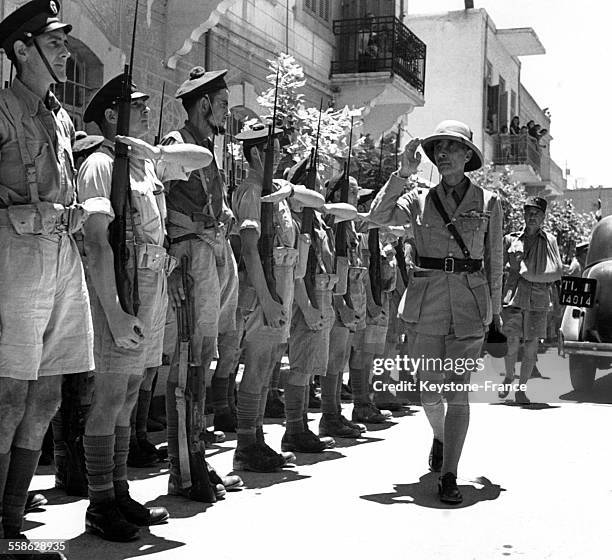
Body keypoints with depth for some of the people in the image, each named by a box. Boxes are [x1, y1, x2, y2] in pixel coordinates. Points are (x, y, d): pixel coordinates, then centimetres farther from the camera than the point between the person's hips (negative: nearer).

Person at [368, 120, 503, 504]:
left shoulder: (488, 202, 6)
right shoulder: (419, 201, 7)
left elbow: (494, 260, 12)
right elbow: (379, 216, -9)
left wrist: (495, 309, 15)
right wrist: (403, 174, -13)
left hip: (470, 303, -1)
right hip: (428, 298, 2)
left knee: (457, 388, -7)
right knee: (428, 390, 7)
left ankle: (449, 476, 0)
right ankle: (440, 437, 40)